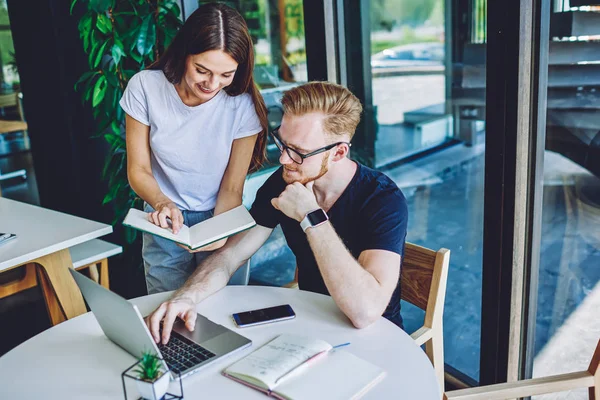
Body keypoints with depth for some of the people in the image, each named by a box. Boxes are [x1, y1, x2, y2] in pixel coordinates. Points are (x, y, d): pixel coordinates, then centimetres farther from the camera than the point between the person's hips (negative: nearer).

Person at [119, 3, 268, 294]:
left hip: (220, 220, 0)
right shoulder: (145, 87, -14)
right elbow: (138, 170, -7)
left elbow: (232, 189, -11)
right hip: (165, 225, 1)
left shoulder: (243, 105, -17)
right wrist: (161, 203, -27)